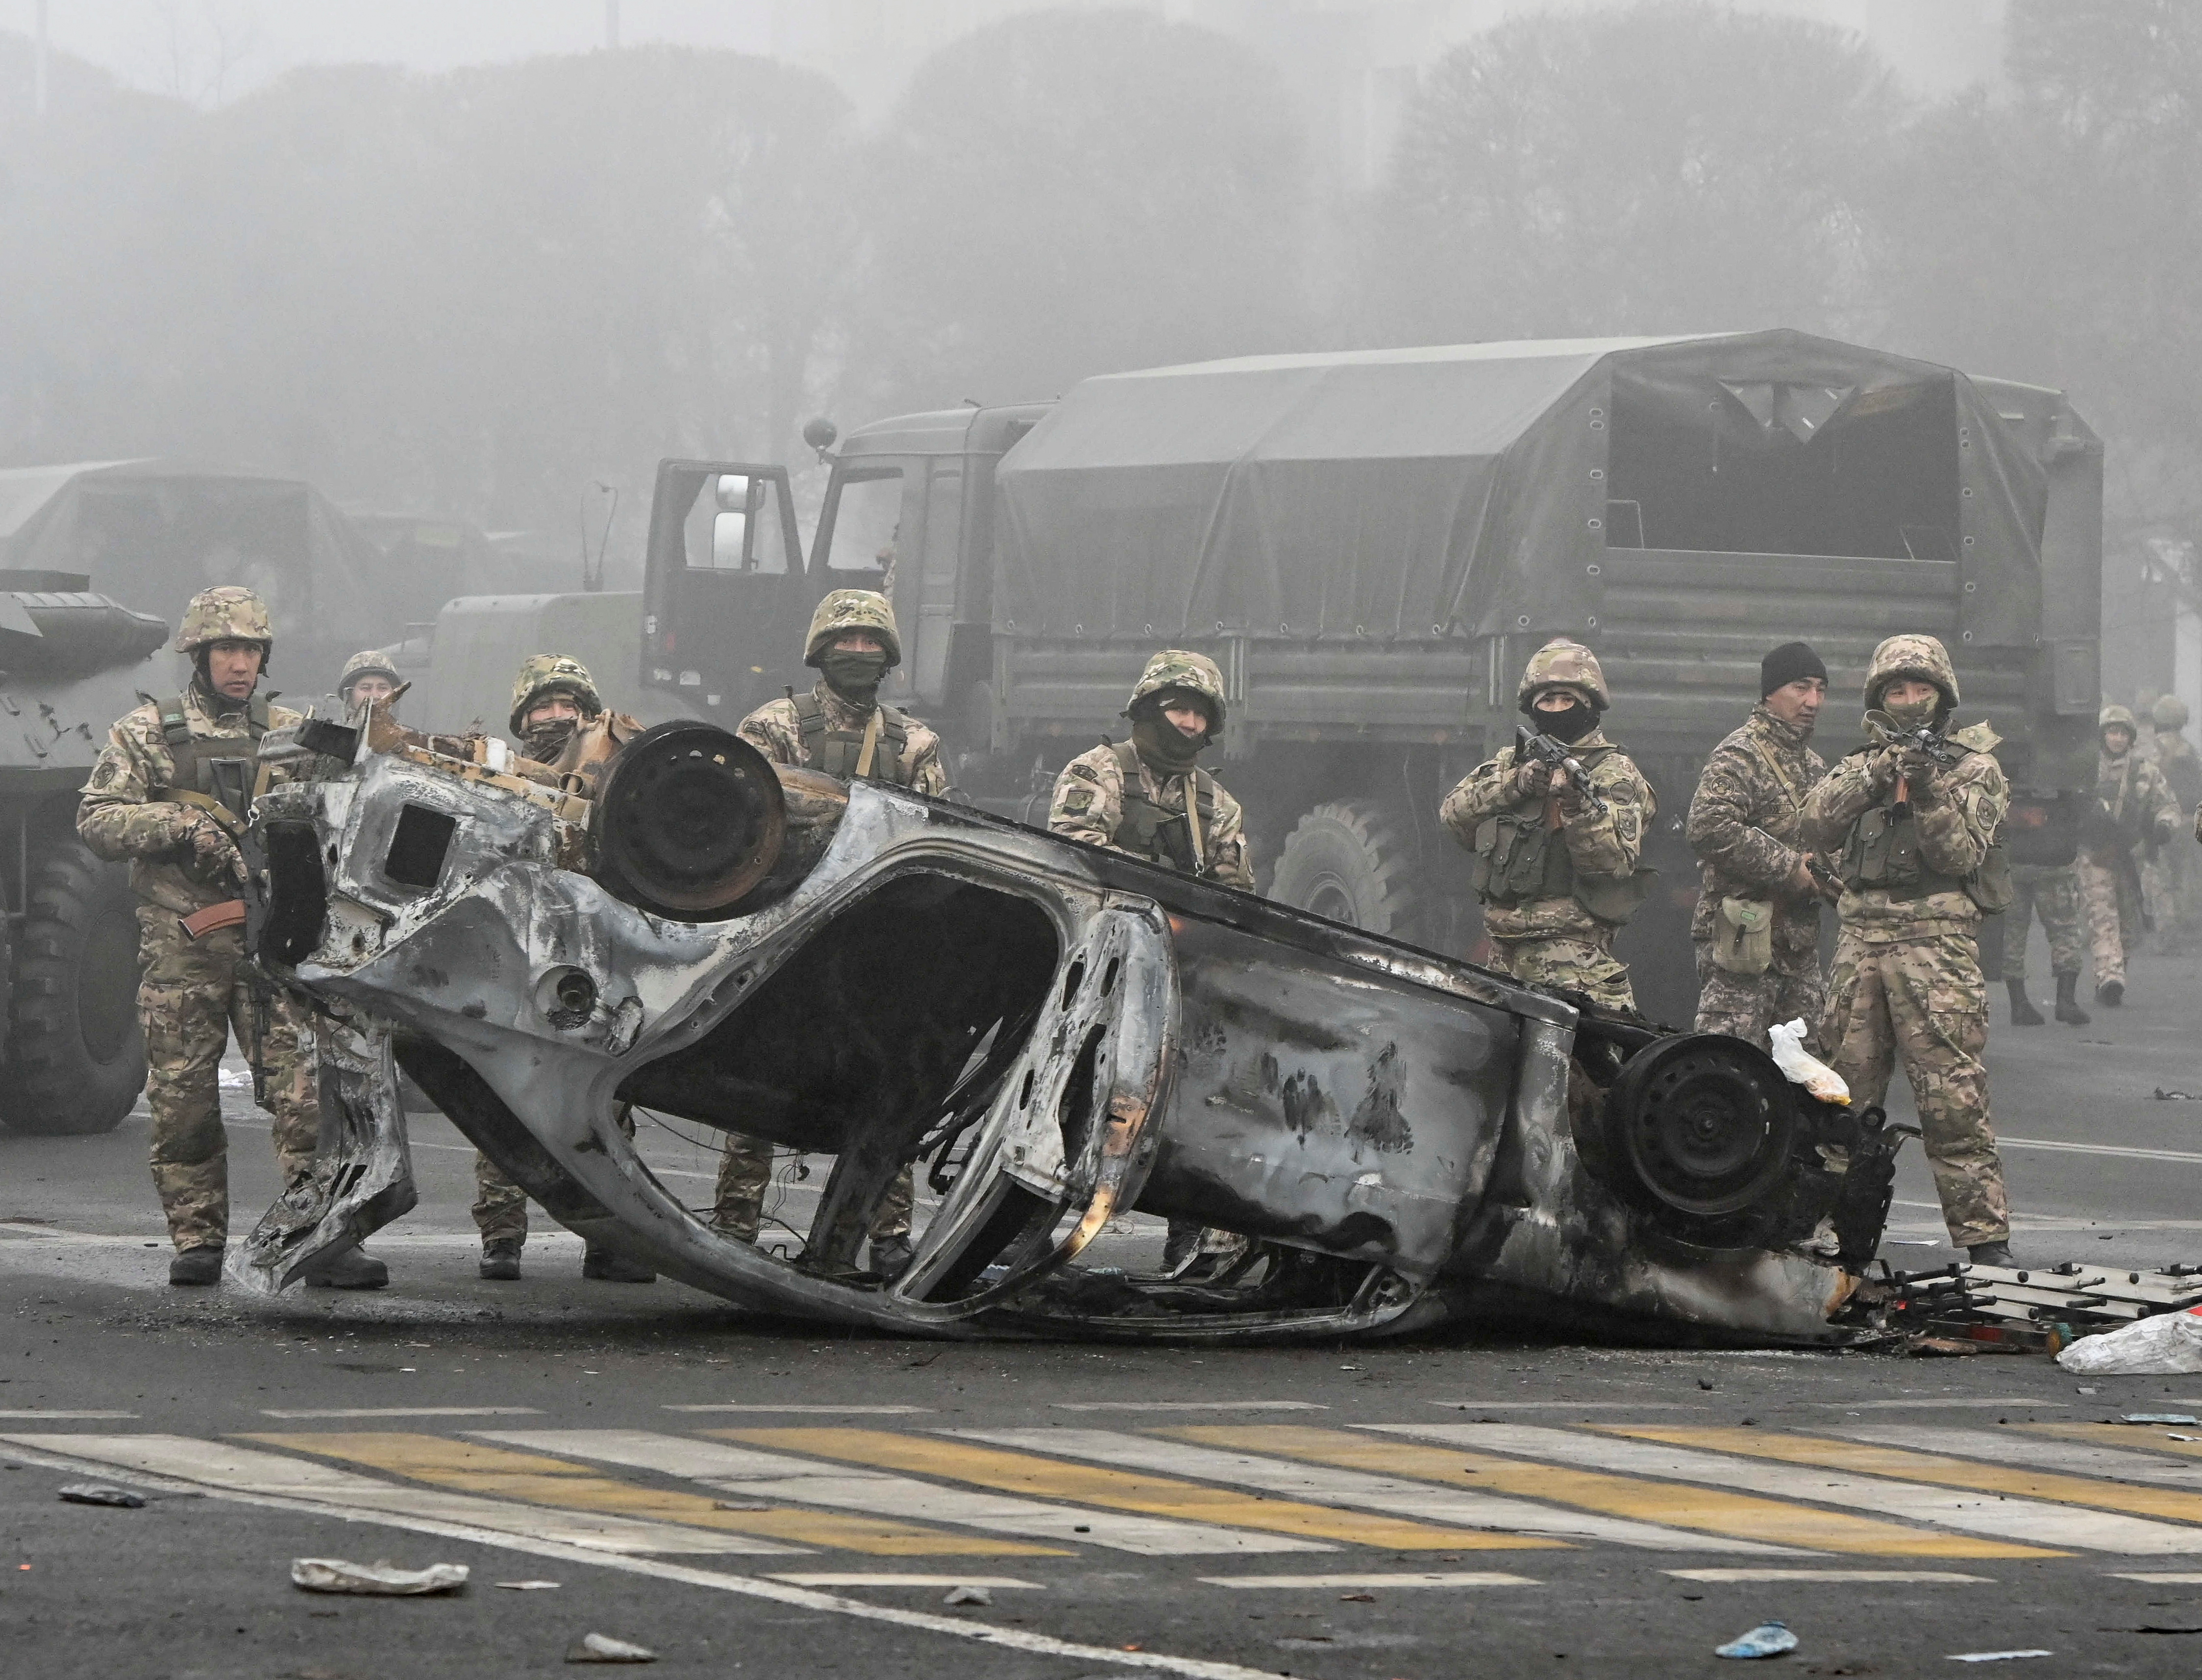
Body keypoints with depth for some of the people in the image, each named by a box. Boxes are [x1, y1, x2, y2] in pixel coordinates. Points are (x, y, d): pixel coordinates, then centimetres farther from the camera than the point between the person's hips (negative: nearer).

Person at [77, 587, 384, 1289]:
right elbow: (98, 820, 0)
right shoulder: (146, 734, 7)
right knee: (183, 1098, 0)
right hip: (181, 944, -1)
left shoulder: (291, 734, 15)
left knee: (306, 1088, -9)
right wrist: (181, 825, -13)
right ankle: (197, 1241, 10)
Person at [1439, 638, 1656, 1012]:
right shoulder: (1509, 764, 19)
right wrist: (1516, 784, -9)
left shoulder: (1614, 773, 2)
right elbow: (1454, 814, 5)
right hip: (1505, 953, 6)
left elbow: (1616, 860, -10)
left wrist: (1577, 803, -24)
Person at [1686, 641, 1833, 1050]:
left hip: (1799, 943, 9)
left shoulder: (1813, 766, 21)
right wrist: (1788, 868, -18)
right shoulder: (1739, 757, -9)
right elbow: (1709, 829, -24)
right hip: (1744, 937, -9)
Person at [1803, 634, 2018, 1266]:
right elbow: (1818, 827, 2)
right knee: (1844, 1089, 7)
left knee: (1954, 1096, -11)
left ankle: (1984, 1235, -11)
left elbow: (1960, 855, -4)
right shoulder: (1862, 764, 18)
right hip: (1860, 935, 4)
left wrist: (1928, 794, -18)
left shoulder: (1975, 768, 7)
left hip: (1936, 937, -4)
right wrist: (1873, 776, -10)